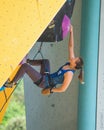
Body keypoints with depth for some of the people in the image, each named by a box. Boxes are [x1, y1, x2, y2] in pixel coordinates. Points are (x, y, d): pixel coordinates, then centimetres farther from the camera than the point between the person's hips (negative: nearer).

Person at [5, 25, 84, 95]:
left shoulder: (69, 74, -26)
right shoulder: (71, 63, -5)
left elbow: (63, 89, -28)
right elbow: (71, 47, -3)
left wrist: (50, 90, -16)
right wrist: (71, 32, -7)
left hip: (43, 82, -9)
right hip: (47, 77, 9)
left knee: (25, 66, -18)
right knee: (45, 61, 33)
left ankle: (12, 83, -1)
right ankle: (27, 61, 54)